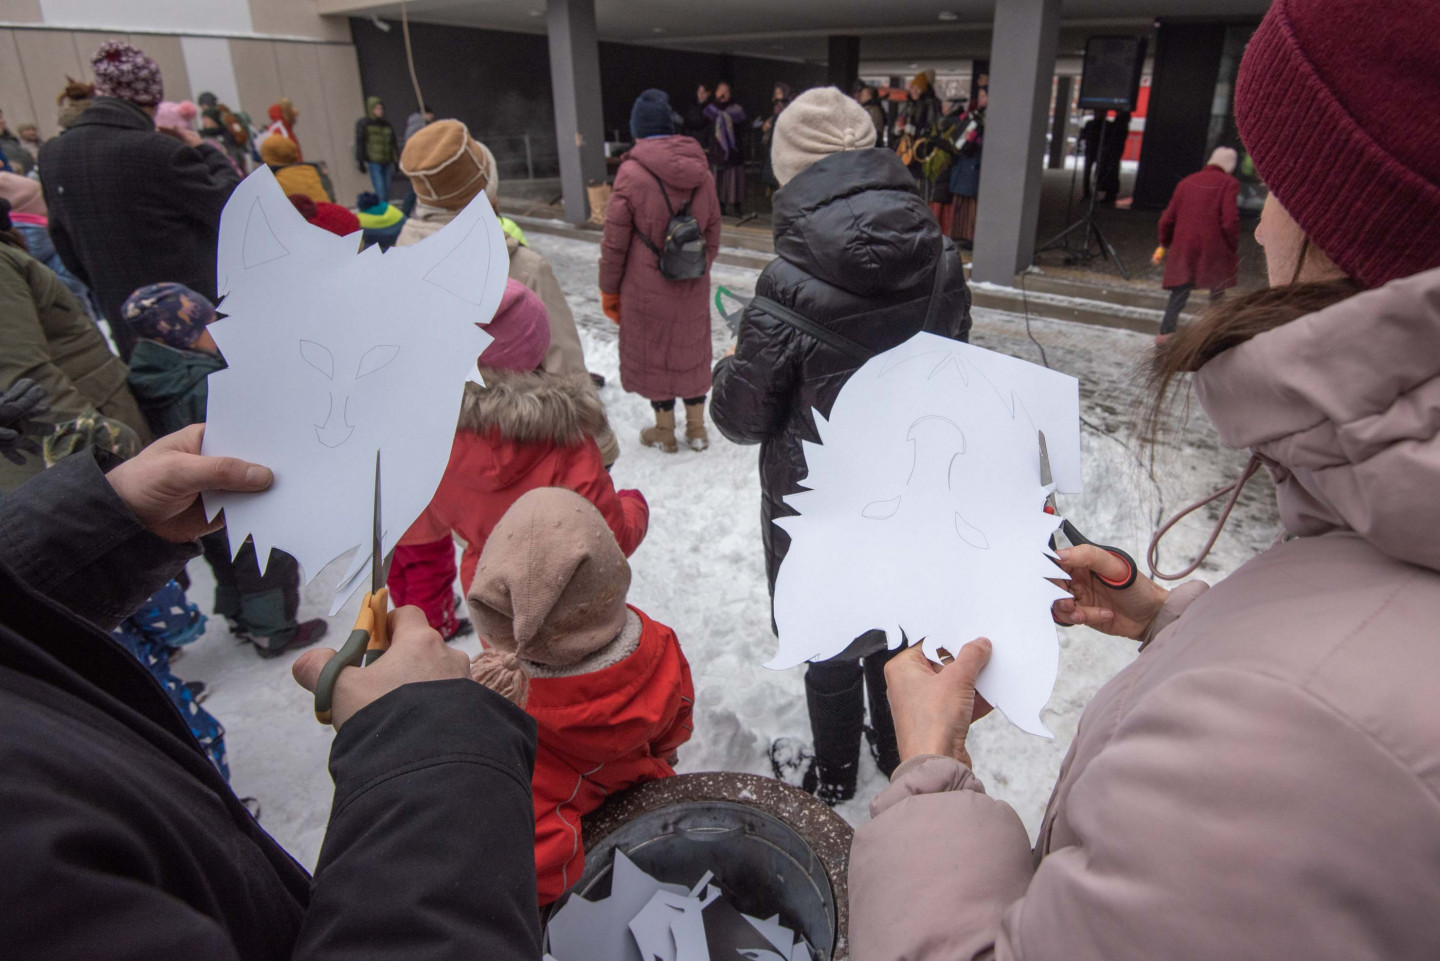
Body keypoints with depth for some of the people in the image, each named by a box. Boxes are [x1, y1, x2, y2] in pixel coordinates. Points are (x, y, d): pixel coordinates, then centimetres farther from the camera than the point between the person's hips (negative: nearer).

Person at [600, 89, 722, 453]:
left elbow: (615, 242, -11)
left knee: (653, 351, 10)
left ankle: (665, 431, 22)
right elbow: (713, 231, 10)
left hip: (647, 286, -4)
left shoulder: (632, 173, -14)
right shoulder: (701, 171, 1)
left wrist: (609, 289, 0)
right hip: (693, 286, 4)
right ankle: (696, 428, 26)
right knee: (691, 349, 16)